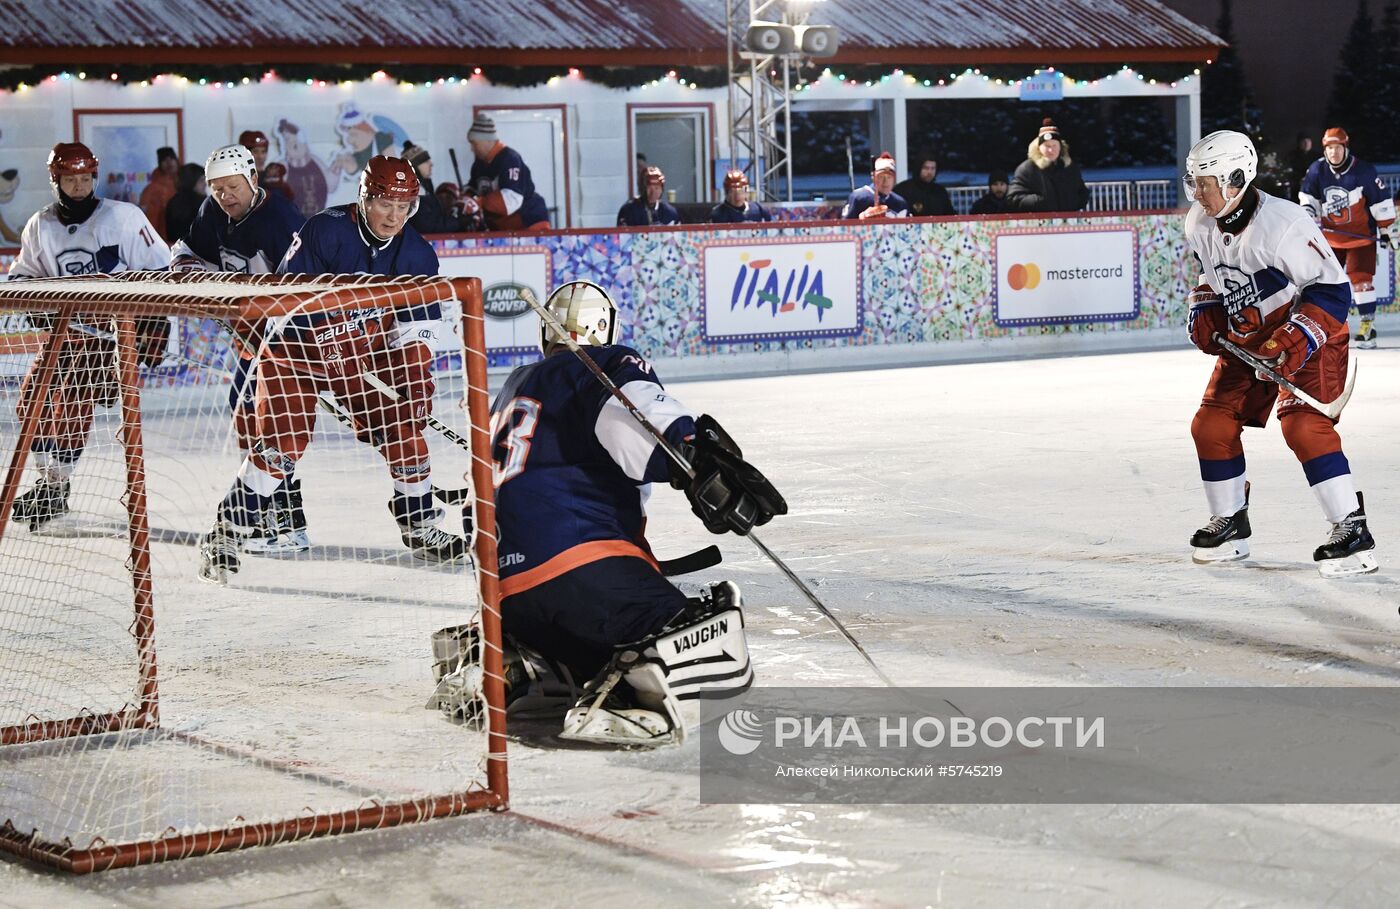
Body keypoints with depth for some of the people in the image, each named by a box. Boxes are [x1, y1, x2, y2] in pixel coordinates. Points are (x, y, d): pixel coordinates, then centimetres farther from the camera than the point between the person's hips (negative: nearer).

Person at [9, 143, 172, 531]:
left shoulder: (124, 217, -13)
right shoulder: (40, 226, 1)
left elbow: (160, 271, -9)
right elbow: (22, 276, 15)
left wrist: (154, 331, -14)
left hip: (118, 326, -6)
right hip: (68, 326, 6)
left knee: (74, 398, -16)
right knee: (33, 394, 1)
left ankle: (57, 488, -6)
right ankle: (46, 477, 18)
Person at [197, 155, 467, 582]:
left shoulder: (416, 253, -6)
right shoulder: (325, 231, -23)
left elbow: (422, 319, 1)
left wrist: (416, 372, -10)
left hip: (363, 351, 5)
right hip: (298, 344, -5)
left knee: (402, 427, -4)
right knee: (281, 440, -15)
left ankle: (420, 526, 14)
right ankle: (226, 534, -7)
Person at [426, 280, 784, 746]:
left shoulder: (514, 388, 31)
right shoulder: (604, 365, 9)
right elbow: (632, 406, -16)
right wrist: (695, 454, -32)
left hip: (508, 591, 8)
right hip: (584, 569, -8)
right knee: (721, 656, -10)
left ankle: (499, 659, 5)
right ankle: (622, 690, -36)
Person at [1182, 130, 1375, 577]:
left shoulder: (1284, 224, -29)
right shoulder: (1200, 224, -4)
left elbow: (1332, 289, -25)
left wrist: (1295, 342, -32)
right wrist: (1204, 312, 2)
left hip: (1309, 338, -8)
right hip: (1244, 339, 8)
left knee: (1303, 425, -24)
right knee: (1212, 424, 4)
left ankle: (1353, 531, -20)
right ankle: (1229, 524, 21)